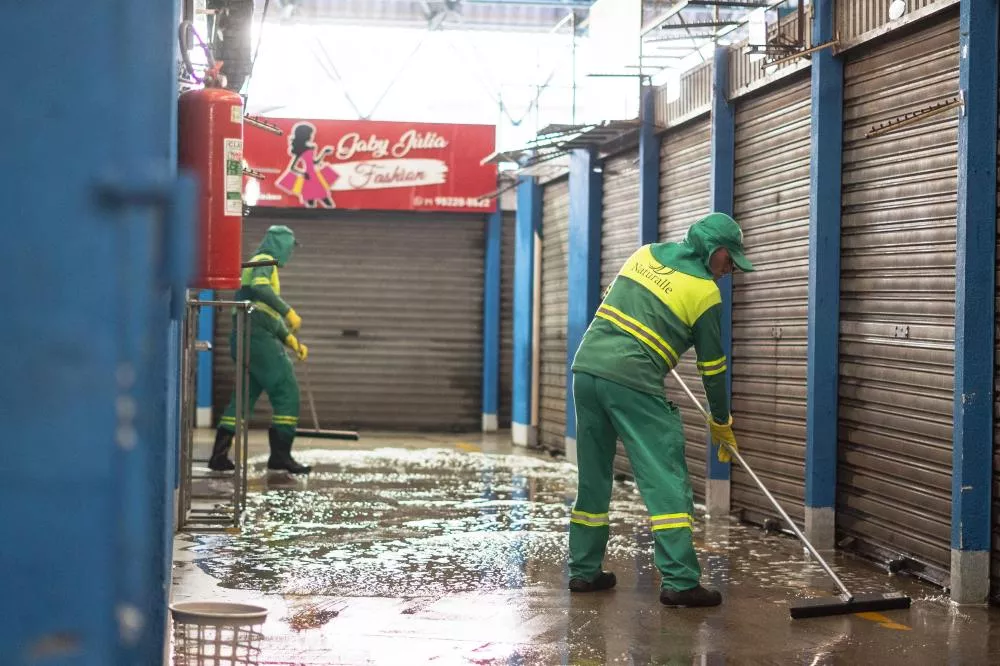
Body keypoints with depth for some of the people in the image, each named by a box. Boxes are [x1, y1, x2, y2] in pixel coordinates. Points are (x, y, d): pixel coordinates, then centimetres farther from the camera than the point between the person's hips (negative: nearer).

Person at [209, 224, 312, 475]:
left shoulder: (258, 264, 27)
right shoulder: (265, 262, -3)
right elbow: (259, 286, -27)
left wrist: (291, 341, 16)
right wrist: (289, 311, -28)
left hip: (244, 339, 10)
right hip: (257, 337, -10)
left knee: (245, 396, 12)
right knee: (286, 391, -5)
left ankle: (219, 455, 8)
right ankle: (280, 454, -6)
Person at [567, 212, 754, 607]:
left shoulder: (647, 253, 17)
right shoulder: (704, 292, 0)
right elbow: (712, 366, 6)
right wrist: (721, 424, 18)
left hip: (586, 367, 7)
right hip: (631, 381, -7)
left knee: (593, 478, 16)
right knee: (666, 481, -5)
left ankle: (584, 571, 20)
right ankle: (680, 582, -10)